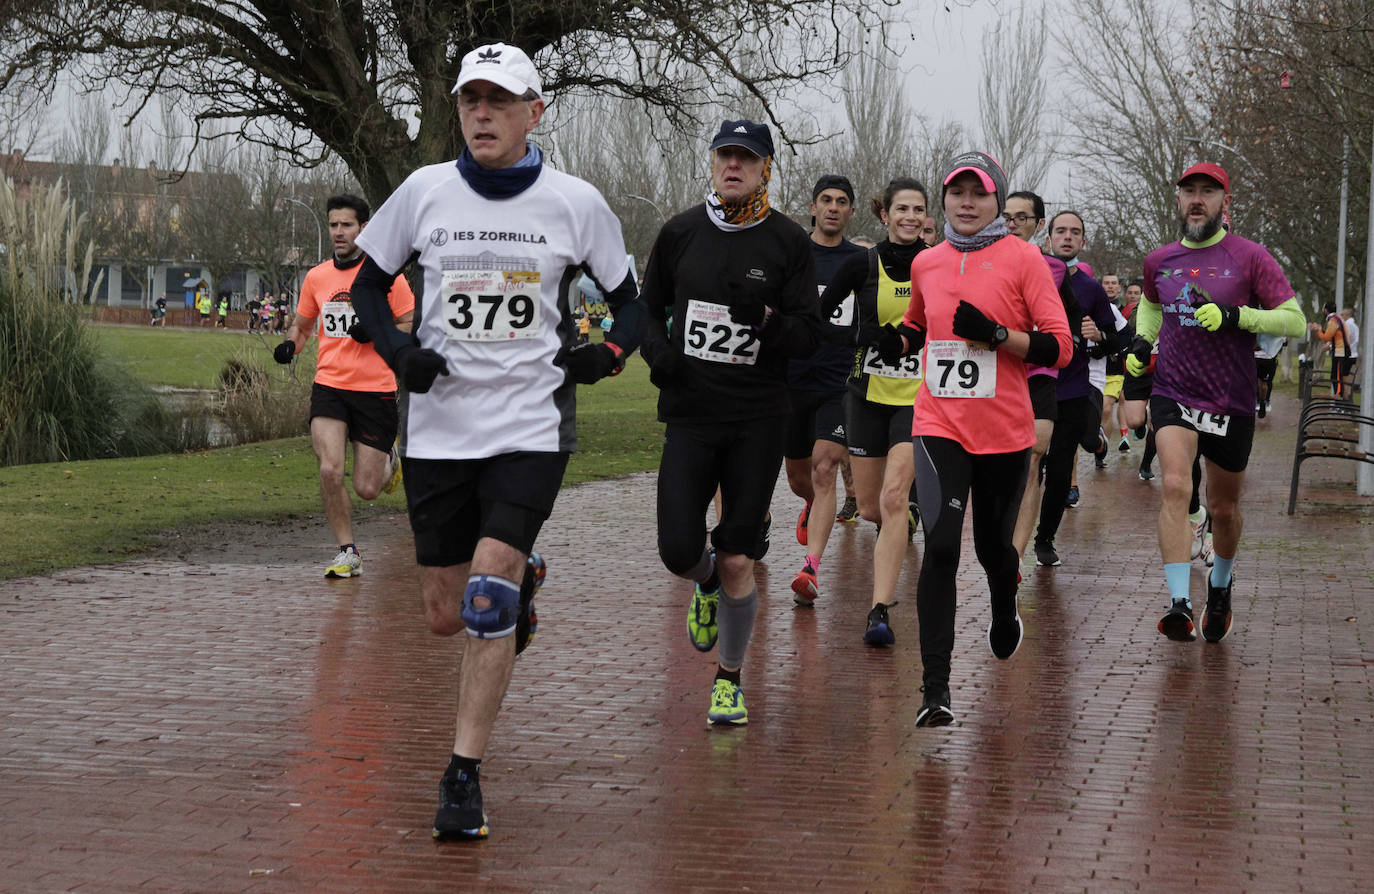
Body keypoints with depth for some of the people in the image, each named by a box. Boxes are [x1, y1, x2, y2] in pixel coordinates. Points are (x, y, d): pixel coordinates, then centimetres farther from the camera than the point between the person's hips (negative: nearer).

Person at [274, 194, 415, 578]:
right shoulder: (316, 277, 8)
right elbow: (303, 323, 23)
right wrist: (290, 344, 1)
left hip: (375, 390, -2)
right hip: (329, 387, 3)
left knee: (366, 489, 0)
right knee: (330, 471, -17)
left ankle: (390, 460, 37)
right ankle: (347, 553, 0)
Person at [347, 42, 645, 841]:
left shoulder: (576, 203, -2)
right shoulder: (425, 192, 1)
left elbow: (633, 302, 10)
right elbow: (369, 283, 13)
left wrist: (609, 353, -9)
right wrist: (396, 349, -4)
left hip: (532, 424, -3)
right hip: (439, 425, 3)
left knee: (488, 599, -17)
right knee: (446, 616, 9)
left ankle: (465, 777, -8)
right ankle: (518, 581, 46)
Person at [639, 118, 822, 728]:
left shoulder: (788, 242, -1)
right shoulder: (681, 233, 5)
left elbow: (809, 336, -2)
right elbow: (648, 307, 17)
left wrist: (765, 318, -22)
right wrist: (658, 351, -4)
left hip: (758, 419, -1)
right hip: (690, 412, 1)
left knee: (736, 562, 0)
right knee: (679, 551, -9)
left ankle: (729, 678, 20)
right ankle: (707, 585, 30)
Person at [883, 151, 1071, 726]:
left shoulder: (1022, 258, -4)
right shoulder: (926, 264, 8)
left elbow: (1059, 347, -6)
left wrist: (997, 335, -19)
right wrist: (895, 341, 6)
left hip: (1005, 431, -1)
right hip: (939, 426, 1)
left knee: (994, 545, 16)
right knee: (941, 546, -16)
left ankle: (1005, 616, 52)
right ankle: (935, 690, -17)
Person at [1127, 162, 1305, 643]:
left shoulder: (1250, 257, -5)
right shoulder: (1159, 261, 7)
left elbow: (1294, 320, -9)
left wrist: (1235, 315, -22)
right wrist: (1142, 339, 9)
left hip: (1232, 403, -1)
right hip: (1173, 395, 1)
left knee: (1223, 508, 12)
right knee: (1175, 486, -22)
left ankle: (1220, 583, 42)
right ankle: (1180, 604, -26)